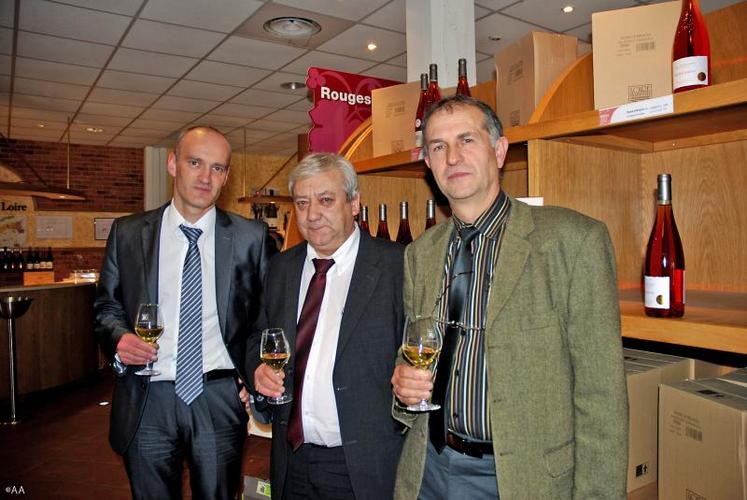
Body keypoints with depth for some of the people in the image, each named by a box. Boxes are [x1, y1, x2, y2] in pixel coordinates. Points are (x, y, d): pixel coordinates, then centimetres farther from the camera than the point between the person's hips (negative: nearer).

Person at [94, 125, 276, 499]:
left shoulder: (251, 237, -3)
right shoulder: (127, 232, 2)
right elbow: (106, 305, 9)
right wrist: (118, 337, -11)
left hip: (219, 398, -1)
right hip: (146, 401, 1)